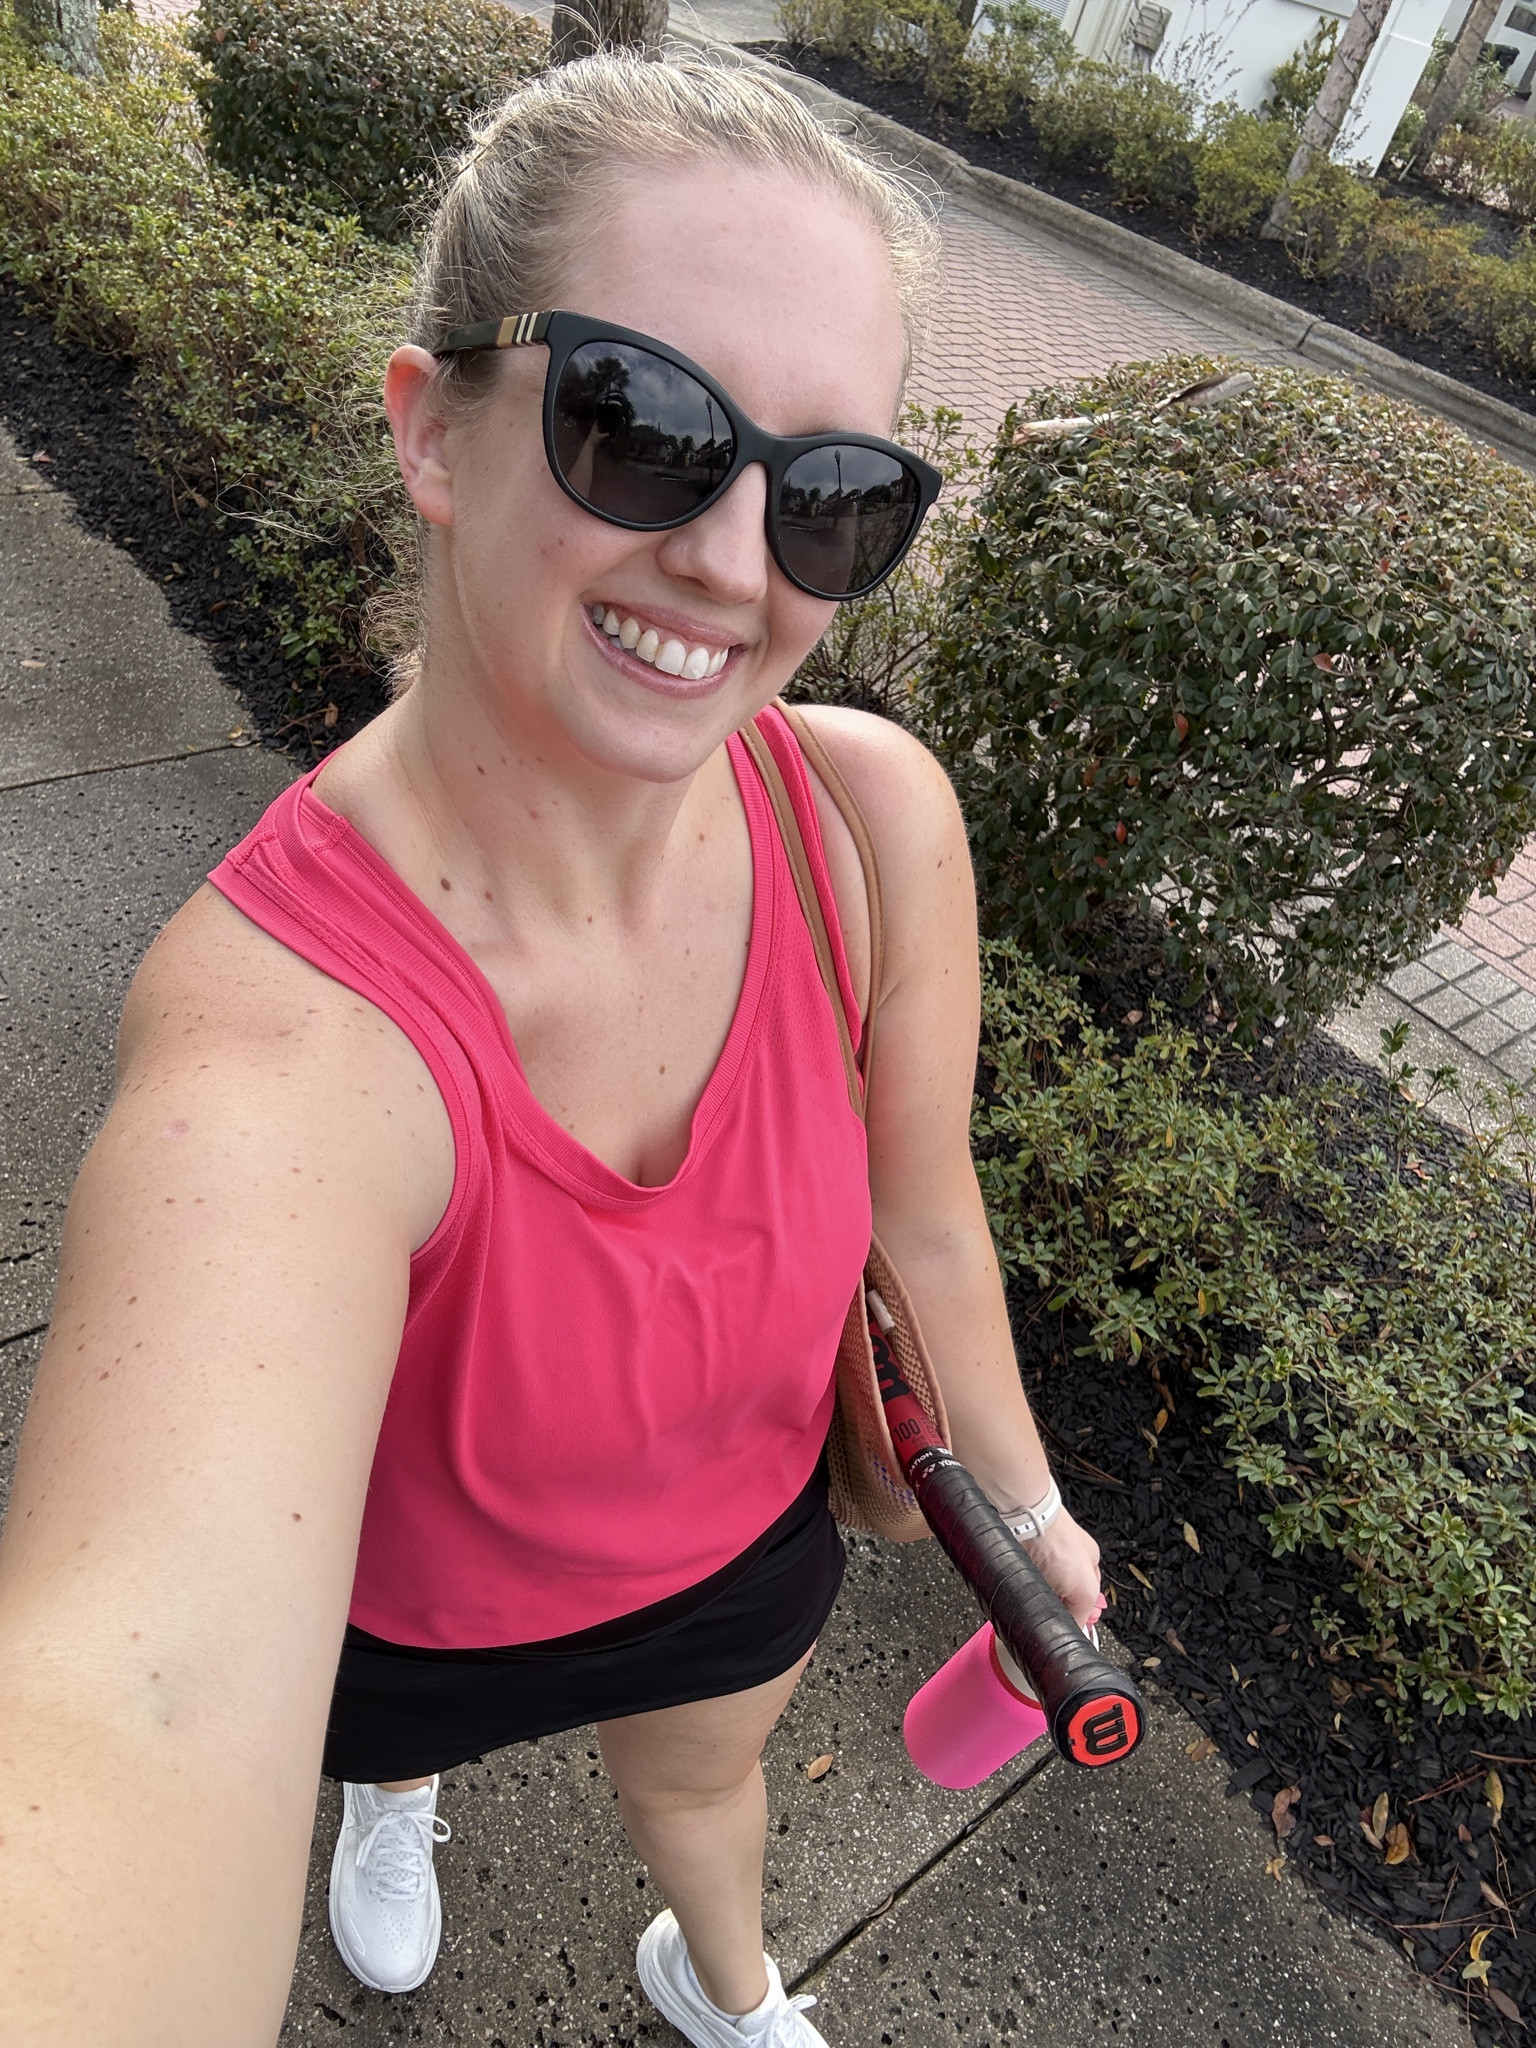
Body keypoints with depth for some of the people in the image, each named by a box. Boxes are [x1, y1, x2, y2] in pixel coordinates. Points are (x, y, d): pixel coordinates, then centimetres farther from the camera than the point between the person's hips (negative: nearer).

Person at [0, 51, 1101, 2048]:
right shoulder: (280, 1037, -41)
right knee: (399, 1739, 36)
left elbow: (927, 1220, -13)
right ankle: (408, 1795, 78)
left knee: (702, 1768, 37)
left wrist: (1024, 1503, 2)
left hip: (749, 1537, 3)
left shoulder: (875, 817, -29)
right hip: (413, 1614, -2)